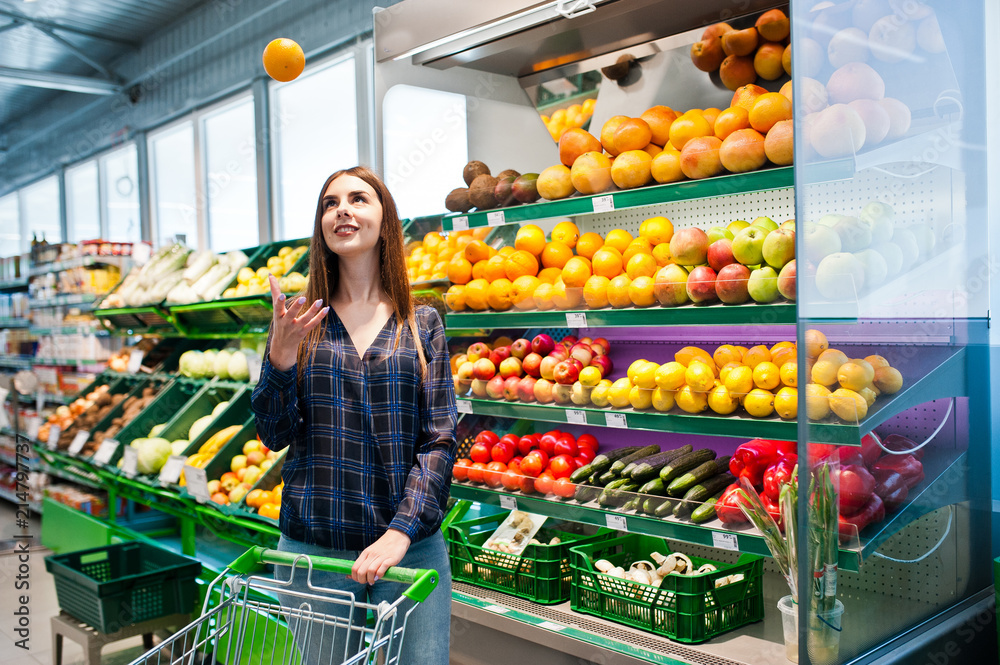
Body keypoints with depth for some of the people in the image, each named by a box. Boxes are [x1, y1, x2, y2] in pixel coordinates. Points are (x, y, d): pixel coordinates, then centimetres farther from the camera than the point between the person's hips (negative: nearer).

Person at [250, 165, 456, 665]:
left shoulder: (422, 324, 2)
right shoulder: (300, 321, 3)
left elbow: (440, 441, -3)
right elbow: (273, 436, 1)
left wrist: (401, 533, -15)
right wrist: (281, 356, -16)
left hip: (410, 548, 0)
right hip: (312, 549, 1)